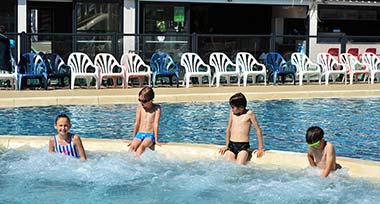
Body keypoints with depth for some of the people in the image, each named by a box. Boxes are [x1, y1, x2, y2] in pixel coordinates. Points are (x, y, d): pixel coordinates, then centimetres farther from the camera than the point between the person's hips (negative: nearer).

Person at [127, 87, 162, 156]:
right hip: (139, 134, 3)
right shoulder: (140, 106, 6)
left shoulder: (157, 108, -3)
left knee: (142, 146, -34)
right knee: (132, 147, -27)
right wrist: (134, 138, 11)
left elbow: (155, 124, -7)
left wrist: (156, 140, -9)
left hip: (150, 135, -3)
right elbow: (137, 123, 9)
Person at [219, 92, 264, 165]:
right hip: (231, 145, 4)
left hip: (243, 146, -4)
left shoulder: (249, 114, -4)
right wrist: (227, 146, 23)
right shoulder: (232, 112, 9)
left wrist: (260, 148, 1)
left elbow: (258, 130, 0)